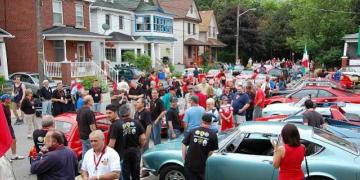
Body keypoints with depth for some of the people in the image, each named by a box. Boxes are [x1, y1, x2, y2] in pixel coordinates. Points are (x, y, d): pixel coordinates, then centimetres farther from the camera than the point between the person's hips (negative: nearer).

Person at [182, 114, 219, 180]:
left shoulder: (193, 131, 1)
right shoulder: (213, 134, -4)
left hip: (189, 164, 1)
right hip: (200, 165, -1)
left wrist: (184, 160, 8)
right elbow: (211, 152, -2)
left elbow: (184, 145, 2)